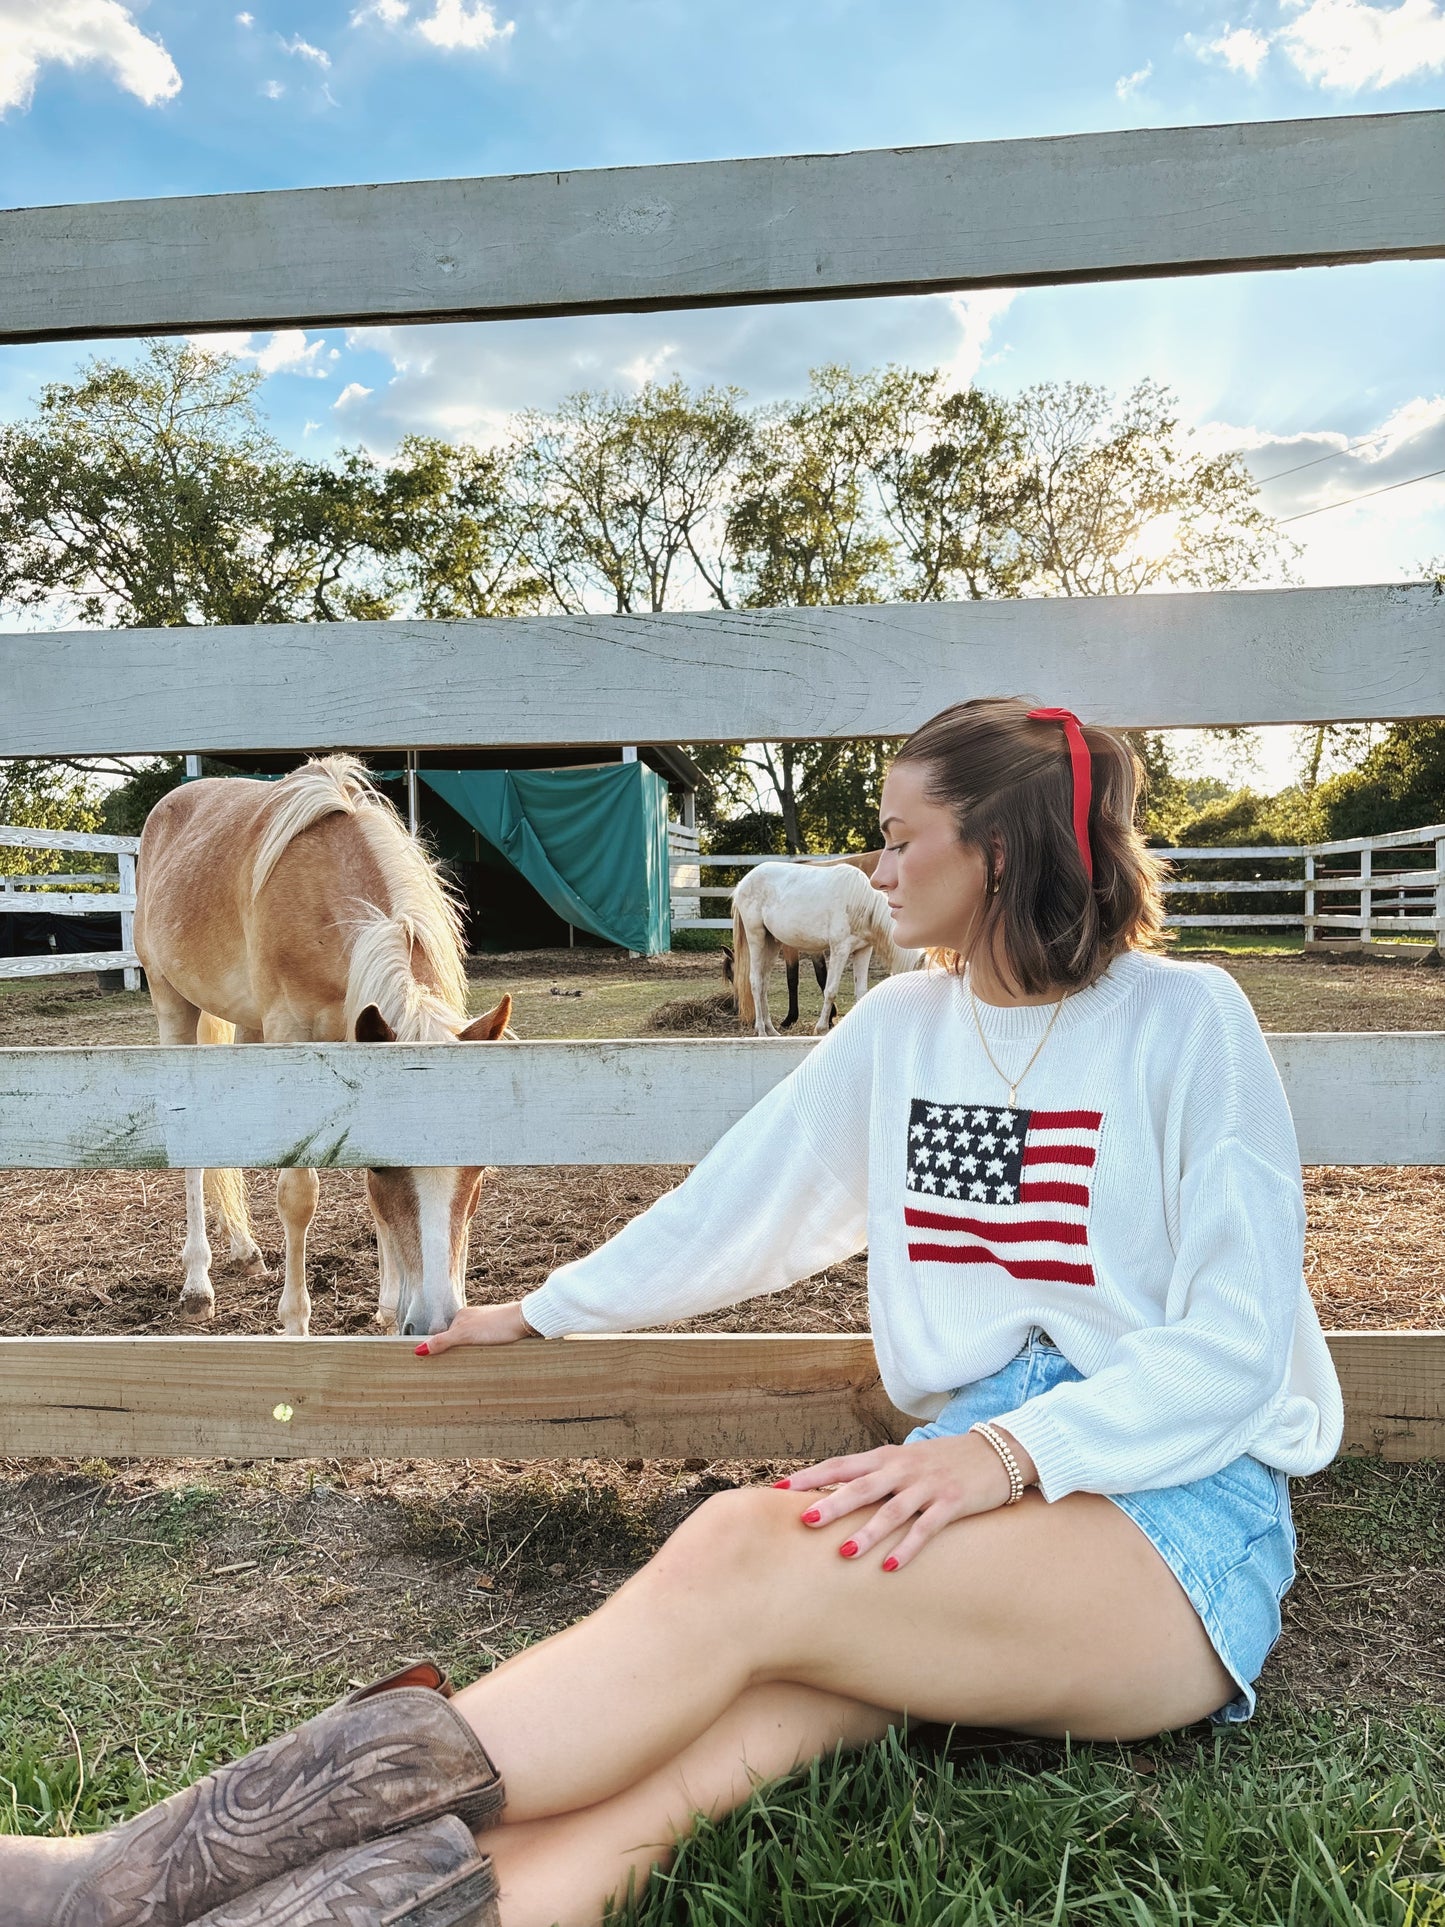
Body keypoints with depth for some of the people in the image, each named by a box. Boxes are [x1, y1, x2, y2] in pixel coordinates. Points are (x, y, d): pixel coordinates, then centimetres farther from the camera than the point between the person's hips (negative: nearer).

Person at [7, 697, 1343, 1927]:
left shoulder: (1184, 1022, -4)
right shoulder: (899, 1029, 13)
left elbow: (1236, 1343, -8)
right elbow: (736, 1204, 19)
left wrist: (1012, 1452, -23)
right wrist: (547, 1314, 25)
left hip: (1177, 1500, -4)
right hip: (973, 1477, 5)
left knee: (744, 1558, -33)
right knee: (715, 1735, -29)